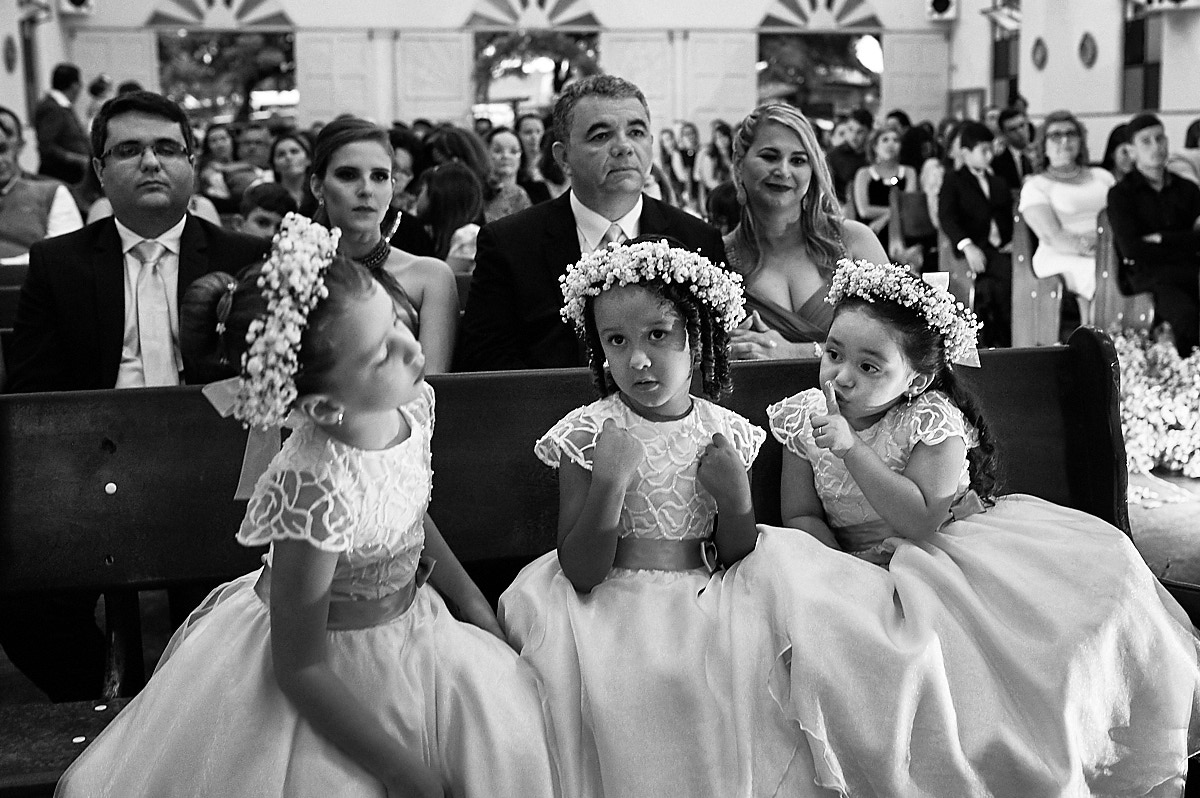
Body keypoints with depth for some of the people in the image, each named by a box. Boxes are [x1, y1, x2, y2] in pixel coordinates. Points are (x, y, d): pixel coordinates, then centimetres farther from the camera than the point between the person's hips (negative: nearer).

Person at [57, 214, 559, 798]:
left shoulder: (412, 401, -12)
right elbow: (300, 667, -25)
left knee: (504, 729, -2)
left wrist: (472, 602, 7)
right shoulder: (316, 491, -34)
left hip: (405, 619, 7)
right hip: (333, 670, -7)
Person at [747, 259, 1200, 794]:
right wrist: (842, 563, -19)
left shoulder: (933, 421, -14)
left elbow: (921, 521, -24)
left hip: (952, 547, -1)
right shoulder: (803, 418, -3)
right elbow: (801, 517, 2)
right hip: (865, 568, 1)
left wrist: (851, 449, -31)